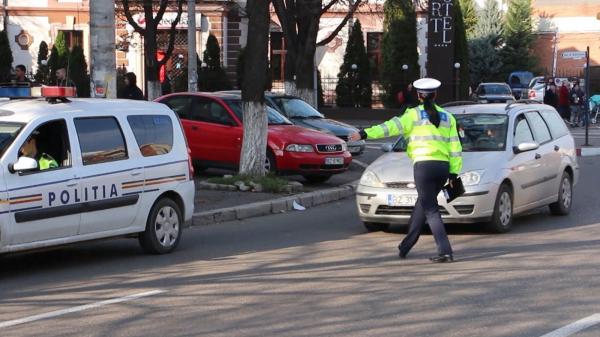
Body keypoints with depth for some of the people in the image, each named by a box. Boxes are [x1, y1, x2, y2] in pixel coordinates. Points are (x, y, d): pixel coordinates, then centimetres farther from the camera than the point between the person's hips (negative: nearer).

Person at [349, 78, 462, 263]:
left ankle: (445, 251, -14)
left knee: (430, 209, -3)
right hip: (443, 167, 5)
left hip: (424, 165, -5)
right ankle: (406, 246, 28)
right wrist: (454, 173, 13)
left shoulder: (414, 114, 0)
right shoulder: (448, 117, 14)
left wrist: (365, 134, -20)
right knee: (422, 204, 19)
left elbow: (393, 127, -14)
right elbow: (455, 147, 10)